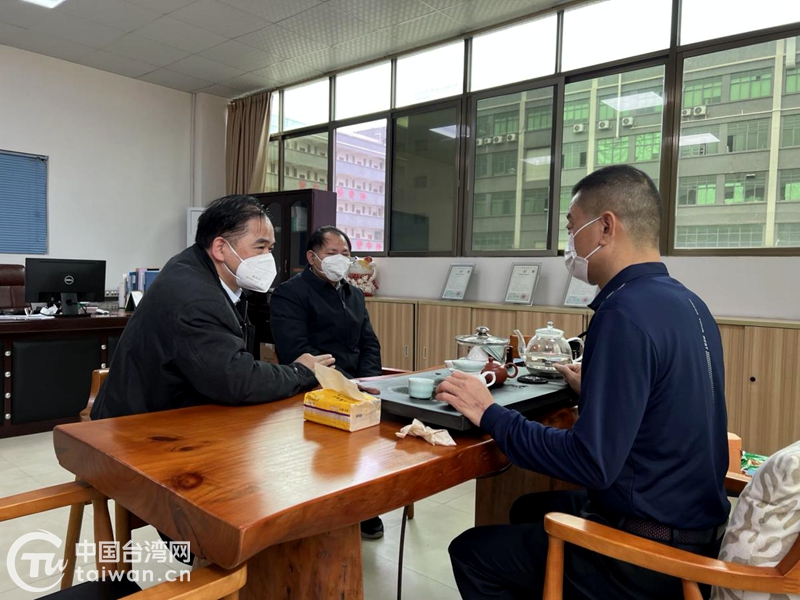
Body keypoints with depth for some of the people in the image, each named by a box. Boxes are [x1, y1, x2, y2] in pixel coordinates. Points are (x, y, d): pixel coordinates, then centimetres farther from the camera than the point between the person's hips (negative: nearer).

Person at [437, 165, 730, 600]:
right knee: (529, 509, 26)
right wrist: (593, 389, 17)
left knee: (471, 552, 5)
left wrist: (490, 414, -19)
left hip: (650, 553, -9)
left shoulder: (625, 313, -26)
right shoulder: (687, 303, 4)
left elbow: (592, 463, -28)